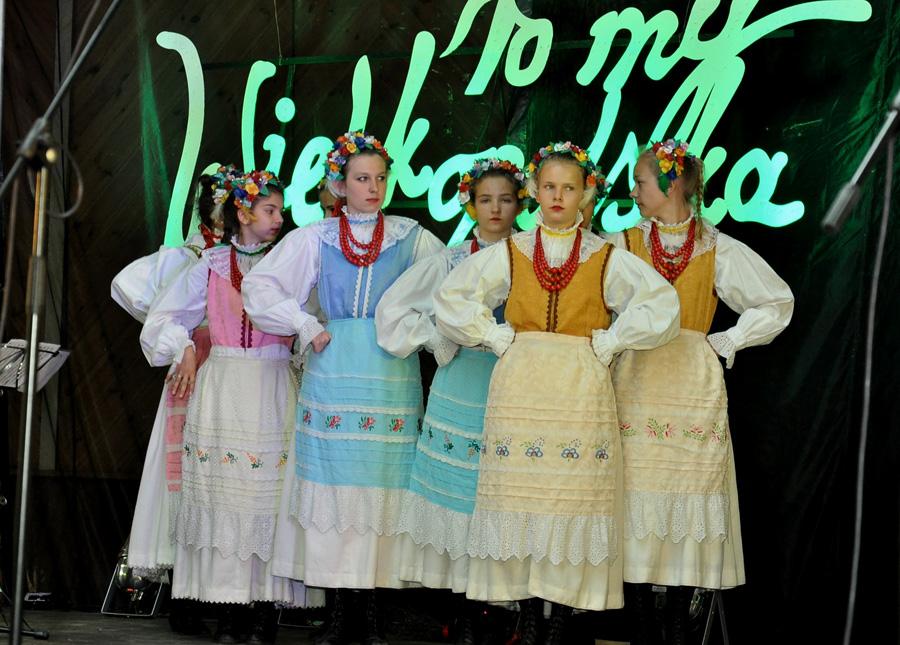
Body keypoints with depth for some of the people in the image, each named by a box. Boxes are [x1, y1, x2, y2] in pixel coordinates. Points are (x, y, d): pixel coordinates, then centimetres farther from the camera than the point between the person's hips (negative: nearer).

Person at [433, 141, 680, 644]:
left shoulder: (607, 258, 5)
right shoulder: (509, 254, 10)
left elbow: (661, 305, -5)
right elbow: (451, 299, 8)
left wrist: (607, 342, -7)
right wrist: (497, 337, 0)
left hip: (580, 392, -1)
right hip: (520, 389, 1)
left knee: (574, 498, -6)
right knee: (521, 495, -3)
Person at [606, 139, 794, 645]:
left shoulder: (720, 251, 5)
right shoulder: (622, 246, 6)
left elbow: (778, 304, 10)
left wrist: (726, 342, 4)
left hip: (694, 386, 0)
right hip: (636, 384, 0)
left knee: (690, 503, -2)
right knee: (637, 499, -5)